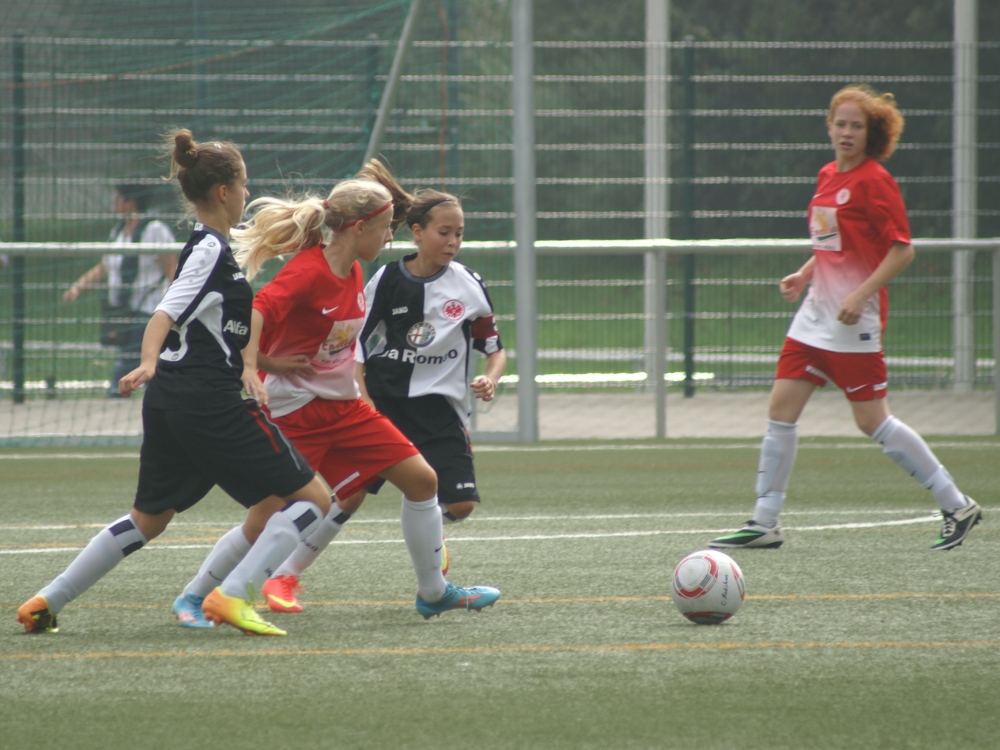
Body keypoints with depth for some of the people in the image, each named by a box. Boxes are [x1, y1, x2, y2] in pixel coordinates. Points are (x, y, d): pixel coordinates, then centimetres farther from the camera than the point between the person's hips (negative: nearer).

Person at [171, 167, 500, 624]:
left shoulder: (353, 273, 6)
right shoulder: (307, 273, -21)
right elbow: (256, 312, -35)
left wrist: (357, 387, 15)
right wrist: (256, 365, -41)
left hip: (343, 406, 8)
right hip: (294, 411, -8)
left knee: (420, 479, 2)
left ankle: (433, 592, 15)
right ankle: (192, 597, 9)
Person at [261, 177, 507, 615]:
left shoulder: (468, 286, -1)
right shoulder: (389, 279, -4)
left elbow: (494, 349, 7)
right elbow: (353, 341, 2)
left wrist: (490, 380, -14)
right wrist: (361, 398, -10)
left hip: (439, 410, 2)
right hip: (383, 399, -2)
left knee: (461, 503, -10)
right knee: (349, 493, -10)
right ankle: (284, 577, 1)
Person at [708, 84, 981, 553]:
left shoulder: (874, 181, -12)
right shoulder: (827, 176, 12)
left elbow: (902, 250, -14)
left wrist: (861, 295, -20)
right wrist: (804, 274, 11)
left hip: (854, 321, -8)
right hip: (815, 315, 8)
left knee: (871, 420, -5)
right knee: (781, 408, 2)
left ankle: (957, 507, 6)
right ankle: (764, 523, 7)